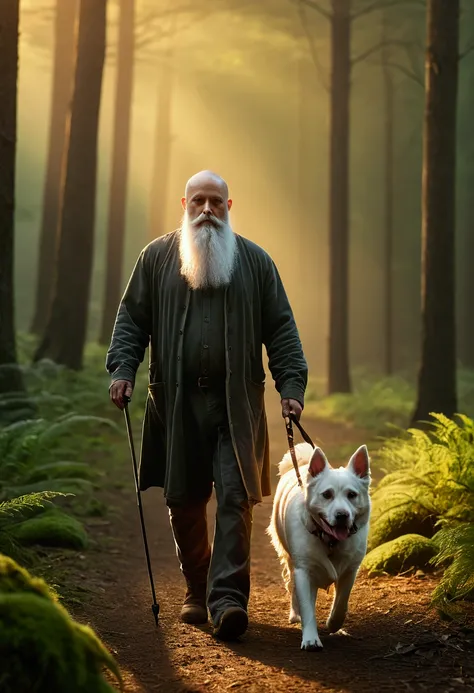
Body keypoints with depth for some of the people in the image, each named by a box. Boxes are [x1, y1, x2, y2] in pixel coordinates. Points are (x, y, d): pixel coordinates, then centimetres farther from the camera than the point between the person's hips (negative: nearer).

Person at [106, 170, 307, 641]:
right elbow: (132, 318, 11)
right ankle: (196, 591, 21)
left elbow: (280, 330, 8)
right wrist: (122, 368, -5)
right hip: (176, 403, 1)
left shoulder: (255, 262, 10)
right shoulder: (157, 257, 11)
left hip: (237, 404, -1)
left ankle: (227, 597, -9)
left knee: (235, 498, -9)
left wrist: (291, 385, -3)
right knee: (184, 504, 5)